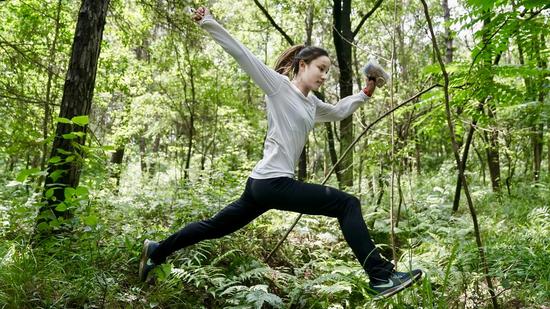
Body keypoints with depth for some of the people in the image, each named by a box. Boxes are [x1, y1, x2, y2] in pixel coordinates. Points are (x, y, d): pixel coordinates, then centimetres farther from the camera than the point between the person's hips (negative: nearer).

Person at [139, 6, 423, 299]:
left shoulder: (311, 103, 18)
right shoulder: (278, 84, -5)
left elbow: (337, 112, 36)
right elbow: (240, 53, -6)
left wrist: (364, 94, 33)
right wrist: (208, 22, -8)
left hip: (263, 184, 9)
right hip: (273, 182, -9)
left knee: (216, 226, 20)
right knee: (348, 204, -10)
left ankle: (157, 250, 35)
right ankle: (381, 277, -10)